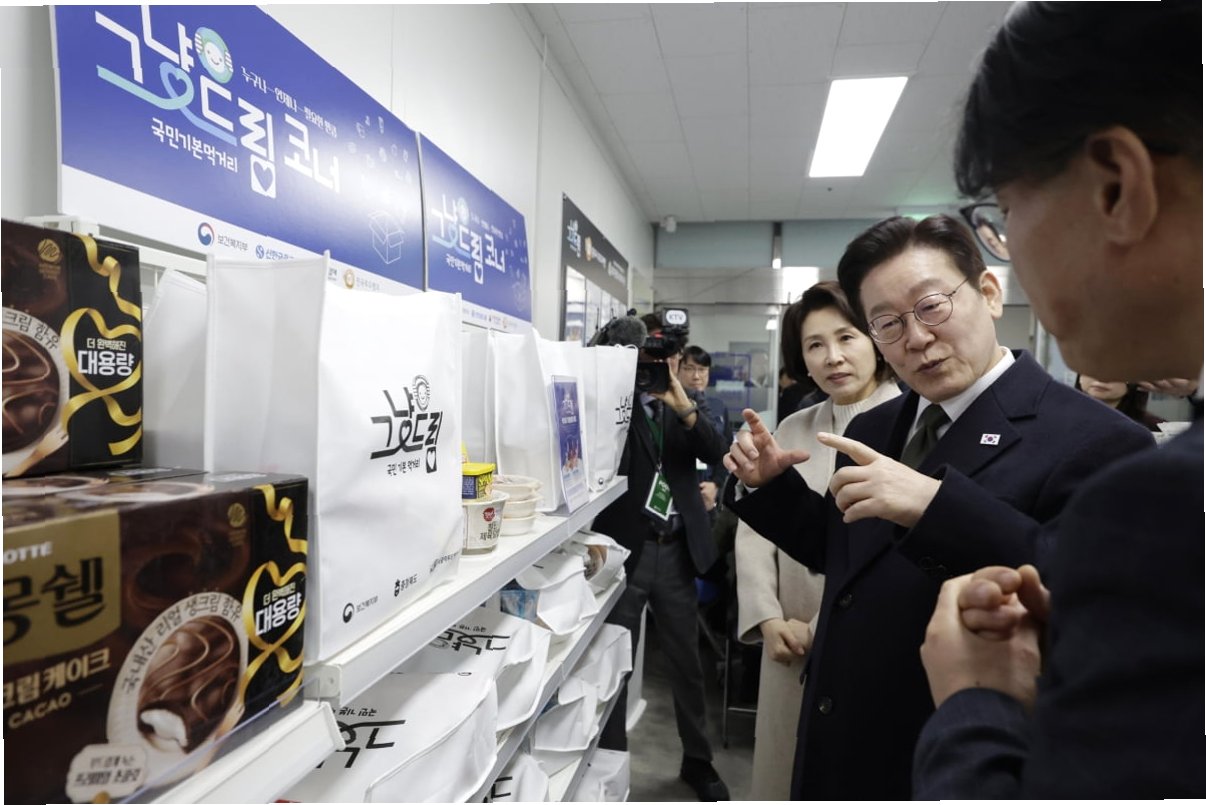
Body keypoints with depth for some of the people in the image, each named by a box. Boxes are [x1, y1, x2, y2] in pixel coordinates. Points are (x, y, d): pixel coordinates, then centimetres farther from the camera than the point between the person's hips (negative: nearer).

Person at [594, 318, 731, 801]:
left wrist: (685, 407, -18)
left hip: (676, 551, 4)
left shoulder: (685, 409, 9)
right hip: (623, 549, -3)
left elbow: (717, 454, -3)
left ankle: (697, 760, 34)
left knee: (688, 663, 15)